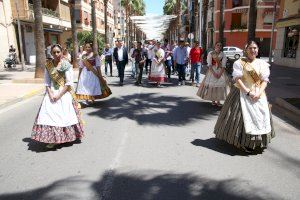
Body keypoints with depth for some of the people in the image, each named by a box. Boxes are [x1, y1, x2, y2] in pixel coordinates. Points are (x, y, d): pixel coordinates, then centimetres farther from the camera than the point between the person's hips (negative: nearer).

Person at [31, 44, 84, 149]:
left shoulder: (66, 65, -8)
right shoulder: (48, 65, 4)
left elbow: (69, 83, -11)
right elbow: (47, 82, 5)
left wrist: (59, 95, -15)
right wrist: (50, 94, -10)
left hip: (64, 93, -3)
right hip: (51, 92, 4)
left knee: (64, 115, 0)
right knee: (49, 114, -3)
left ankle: (67, 136, 15)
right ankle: (52, 139, 3)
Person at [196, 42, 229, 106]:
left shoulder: (223, 54, 4)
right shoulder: (210, 53, -1)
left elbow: (223, 65, -2)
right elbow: (209, 64, -7)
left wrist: (220, 73, -14)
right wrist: (213, 73, -16)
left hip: (220, 71, 2)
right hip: (212, 71, -1)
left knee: (220, 85, -4)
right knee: (211, 84, -4)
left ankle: (218, 100, 4)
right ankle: (213, 100, 8)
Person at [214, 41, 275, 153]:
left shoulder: (262, 64, 7)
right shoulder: (240, 63, -5)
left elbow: (265, 80, 4)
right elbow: (237, 79, -11)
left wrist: (259, 93, -13)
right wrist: (248, 92, -17)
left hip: (258, 94, 4)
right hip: (242, 93, -4)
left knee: (260, 116, 7)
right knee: (243, 116, -4)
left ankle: (259, 141, 23)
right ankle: (244, 142, 8)